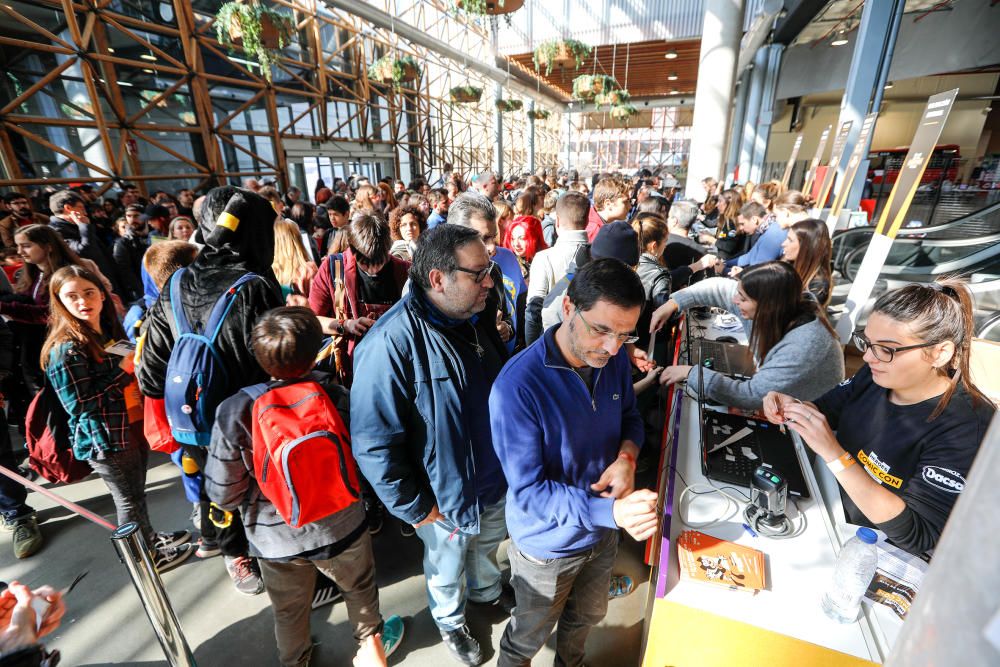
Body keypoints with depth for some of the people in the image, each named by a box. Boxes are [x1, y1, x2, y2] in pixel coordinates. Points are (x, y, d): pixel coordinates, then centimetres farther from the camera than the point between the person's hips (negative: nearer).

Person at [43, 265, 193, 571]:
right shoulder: (65, 349, -20)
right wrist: (123, 372, -22)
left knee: (136, 493, 23)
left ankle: (151, 540, 42)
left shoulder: (109, 331, 5)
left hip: (133, 428, 7)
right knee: (129, 500, 10)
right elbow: (78, 405, -22)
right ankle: (148, 559, 29)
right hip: (105, 439, -7)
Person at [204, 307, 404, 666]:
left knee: (289, 609, 29)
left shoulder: (234, 412, -24)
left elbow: (223, 493, -15)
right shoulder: (338, 398, -25)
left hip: (275, 539, 1)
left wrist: (261, 487, 5)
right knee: (359, 588, 29)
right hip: (339, 528, 0)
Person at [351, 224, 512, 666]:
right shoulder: (392, 343, -33)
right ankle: (450, 621, 58)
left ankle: (487, 590, 65)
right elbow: (373, 443, -28)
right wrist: (414, 507, -18)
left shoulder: (479, 318, -9)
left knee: (487, 545, 33)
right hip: (446, 497, -5)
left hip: (496, 479, 6)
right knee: (447, 568, 26)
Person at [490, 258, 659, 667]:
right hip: (548, 544, -5)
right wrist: (611, 511, -40)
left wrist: (627, 455, -19)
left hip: (603, 533, 5)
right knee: (531, 634, 25)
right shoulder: (517, 387, -34)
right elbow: (527, 492, -29)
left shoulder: (615, 360, -14)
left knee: (587, 617, 33)